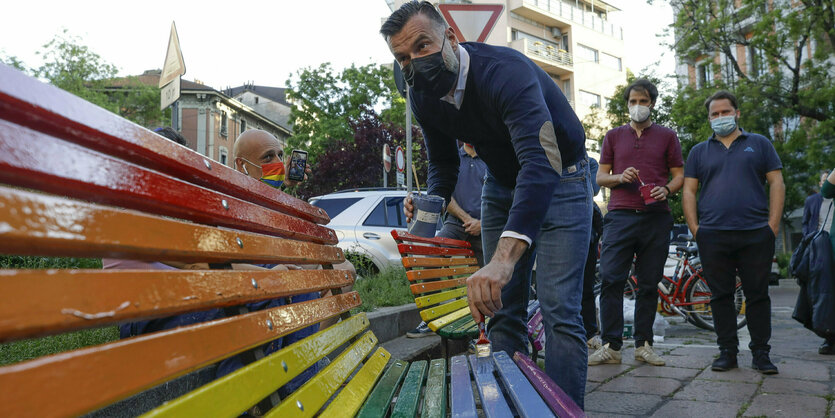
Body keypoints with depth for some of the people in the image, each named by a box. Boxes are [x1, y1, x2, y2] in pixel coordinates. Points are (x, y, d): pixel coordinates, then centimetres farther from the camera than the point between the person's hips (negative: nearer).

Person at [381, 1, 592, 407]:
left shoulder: (505, 71, -33)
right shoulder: (423, 96, -10)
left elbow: (541, 162, -48)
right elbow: (443, 163, 6)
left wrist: (504, 258, -61)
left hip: (559, 180, -6)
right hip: (501, 184, 6)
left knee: (558, 309, -15)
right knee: (501, 307, 4)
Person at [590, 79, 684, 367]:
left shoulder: (667, 136, 14)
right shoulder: (614, 136, 16)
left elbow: (679, 175, 13)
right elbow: (601, 176, 14)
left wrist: (666, 189, -9)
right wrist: (620, 177, -7)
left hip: (656, 217, 0)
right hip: (620, 216, 0)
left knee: (649, 284, 4)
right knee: (611, 280, -10)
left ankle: (643, 345, 14)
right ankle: (611, 346, -4)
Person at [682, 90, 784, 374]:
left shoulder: (759, 144, 14)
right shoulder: (699, 151, 16)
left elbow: (776, 183, 8)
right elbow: (689, 191, 10)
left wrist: (773, 224, -2)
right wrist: (694, 228, -1)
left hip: (756, 234, 0)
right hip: (713, 236, 1)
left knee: (758, 295, 3)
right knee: (721, 295, 3)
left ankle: (761, 353, 13)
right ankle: (727, 351, 12)